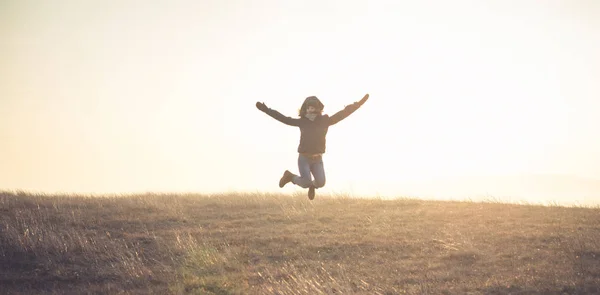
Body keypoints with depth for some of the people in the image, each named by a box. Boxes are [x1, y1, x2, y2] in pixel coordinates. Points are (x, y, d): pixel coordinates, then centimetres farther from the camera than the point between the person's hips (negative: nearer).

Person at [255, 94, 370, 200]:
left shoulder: (325, 121, -1)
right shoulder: (302, 122, -1)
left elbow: (343, 113, -4)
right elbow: (283, 118, 1)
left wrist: (359, 104, -10)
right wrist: (266, 110, -2)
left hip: (317, 159, 1)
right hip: (304, 158, -1)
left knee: (321, 183, -16)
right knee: (306, 183, -13)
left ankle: (313, 185, 24)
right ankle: (290, 176, 19)